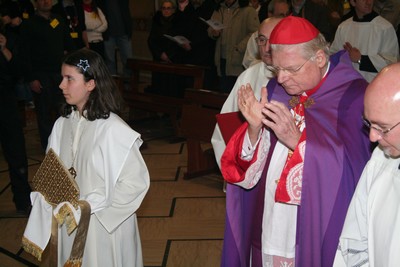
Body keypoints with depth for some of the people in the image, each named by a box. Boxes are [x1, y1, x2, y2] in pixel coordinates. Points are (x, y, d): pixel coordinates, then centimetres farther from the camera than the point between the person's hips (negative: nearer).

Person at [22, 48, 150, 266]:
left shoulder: (113, 129, -21)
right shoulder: (62, 124, -4)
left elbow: (137, 181, -18)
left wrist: (91, 204, -17)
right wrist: (36, 228, -1)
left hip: (106, 227, -5)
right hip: (70, 222, 5)